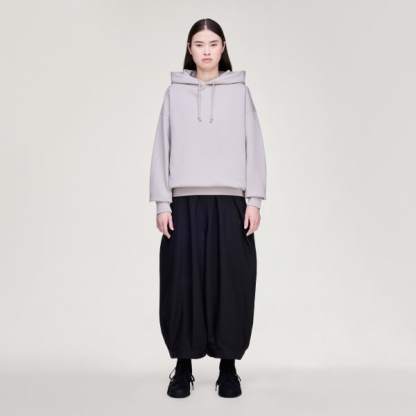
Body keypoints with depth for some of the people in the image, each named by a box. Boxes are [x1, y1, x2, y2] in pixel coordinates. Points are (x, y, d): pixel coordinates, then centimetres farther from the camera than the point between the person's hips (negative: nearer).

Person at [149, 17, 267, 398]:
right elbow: (162, 149, 5)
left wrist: (254, 201, -4)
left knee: (230, 284, 2)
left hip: (229, 202, 0)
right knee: (183, 284, 1)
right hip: (185, 203, 1)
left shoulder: (240, 91, 8)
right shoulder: (174, 92, 9)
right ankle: (183, 367, 16)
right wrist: (162, 203, -2)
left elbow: (254, 148, 4)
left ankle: (229, 367, 16)